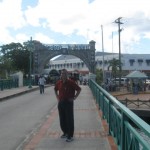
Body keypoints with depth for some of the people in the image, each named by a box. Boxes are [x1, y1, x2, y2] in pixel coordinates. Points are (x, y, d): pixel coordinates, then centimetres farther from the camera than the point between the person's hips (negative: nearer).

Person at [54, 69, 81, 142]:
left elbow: (79, 89, -7)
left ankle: (70, 136, 7)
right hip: (60, 102, 5)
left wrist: (74, 98, -9)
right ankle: (65, 132, 31)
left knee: (69, 119, -1)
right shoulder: (59, 82, 4)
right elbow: (55, 89, 23)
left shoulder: (71, 82, -11)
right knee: (62, 119, 13)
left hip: (68, 102, -5)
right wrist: (57, 97, 13)